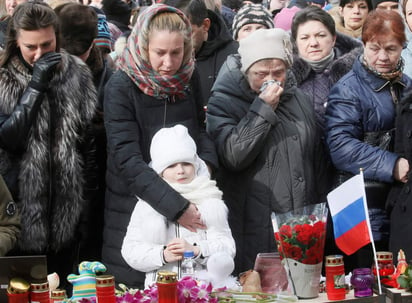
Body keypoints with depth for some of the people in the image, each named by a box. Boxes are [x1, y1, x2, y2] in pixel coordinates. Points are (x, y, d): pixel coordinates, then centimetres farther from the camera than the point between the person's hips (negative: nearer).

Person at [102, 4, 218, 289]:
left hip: (188, 197, 4)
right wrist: (175, 206, -28)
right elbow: (127, 159, -23)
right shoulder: (121, 86, -16)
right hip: (136, 203, -4)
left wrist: (207, 163, -10)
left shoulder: (189, 77, -1)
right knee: (136, 286, 5)